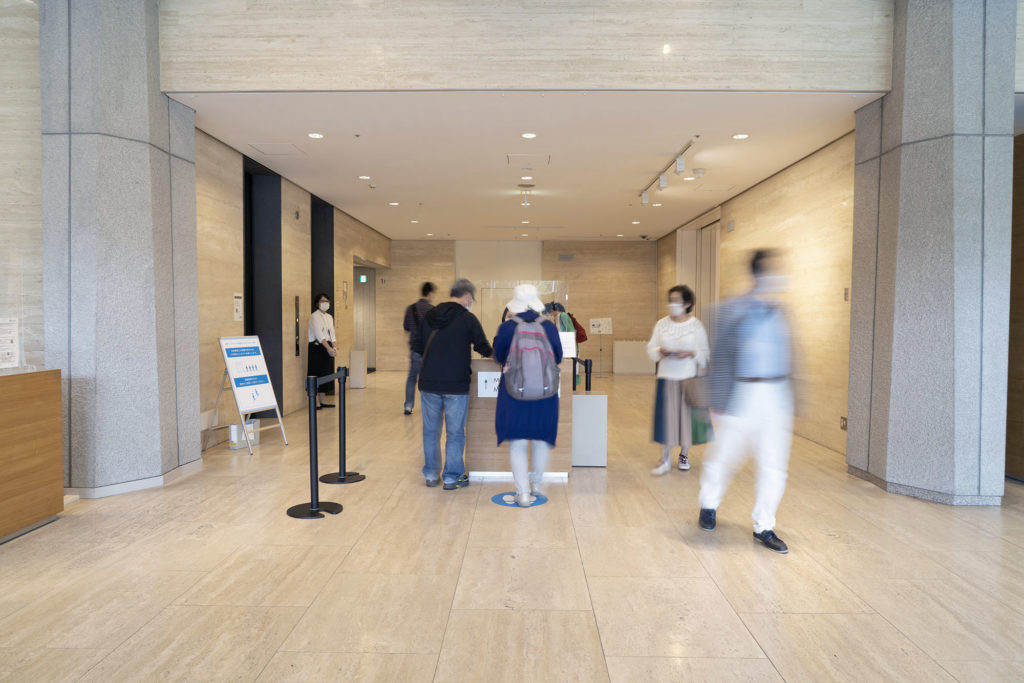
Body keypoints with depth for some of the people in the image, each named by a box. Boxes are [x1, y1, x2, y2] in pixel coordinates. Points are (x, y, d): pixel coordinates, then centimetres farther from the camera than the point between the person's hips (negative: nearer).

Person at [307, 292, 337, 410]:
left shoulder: (329, 317, 14)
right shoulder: (314, 317, -8)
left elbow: (332, 334, 12)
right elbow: (319, 335, -17)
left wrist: (334, 348, -3)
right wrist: (328, 348, -24)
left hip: (327, 349, 7)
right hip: (316, 348, -7)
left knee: (326, 374, 9)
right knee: (316, 375, -5)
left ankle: (322, 401, 17)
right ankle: (316, 402, -1)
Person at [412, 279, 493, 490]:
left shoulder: (429, 315, 6)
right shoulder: (467, 318, -9)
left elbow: (417, 347, 10)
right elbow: (483, 348, -5)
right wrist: (487, 352, 17)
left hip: (429, 384, 5)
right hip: (456, 385, -4)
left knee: (431, 430, 15)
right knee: (455, 432, 7)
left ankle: (431, 474, 26)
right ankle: (452, 477, 15)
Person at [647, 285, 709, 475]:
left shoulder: (696, 325, 0)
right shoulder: (661, 324, 5)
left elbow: (704, 353, 3)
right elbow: (651, 348, 7)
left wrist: (690, 353, -15)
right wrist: (660, 351, -13)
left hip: (689, 377, -1)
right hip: (666, 377, 1)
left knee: (687, 415, 6)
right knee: (666, 416, 0)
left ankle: (684, 454, 27)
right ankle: (665, 460, 10)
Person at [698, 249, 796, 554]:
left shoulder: (780, 312, 9)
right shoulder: (734, 309, -8)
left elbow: (786, 357, 16)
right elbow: (721, 356, -9)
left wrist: (790, 404, 16)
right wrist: (717, 403, -10)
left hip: (777, 396, 5)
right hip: (743, 394, -4)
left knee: (774, 466, 5)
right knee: (724, 457, 9)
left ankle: (763, 527, 20)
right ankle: (708, 505, 35)